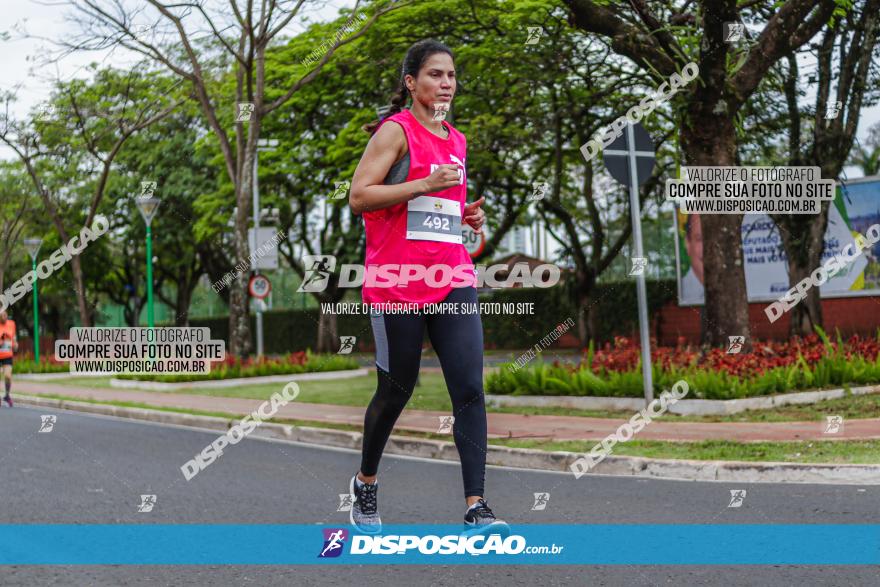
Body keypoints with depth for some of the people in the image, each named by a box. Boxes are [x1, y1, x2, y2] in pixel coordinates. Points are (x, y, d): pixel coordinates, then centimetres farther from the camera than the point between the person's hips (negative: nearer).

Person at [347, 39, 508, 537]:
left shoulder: (457, 140, 18)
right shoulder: (396, 131, -3)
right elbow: (358, 197, -12)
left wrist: (467, 214, 11)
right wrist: (425, 184, -18)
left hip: (453, 279, 5)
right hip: (396, 281, -5)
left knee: (470, 389, -8)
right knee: (396, 389, 5)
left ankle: (476, 507, -7)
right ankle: (366, 483, 30)